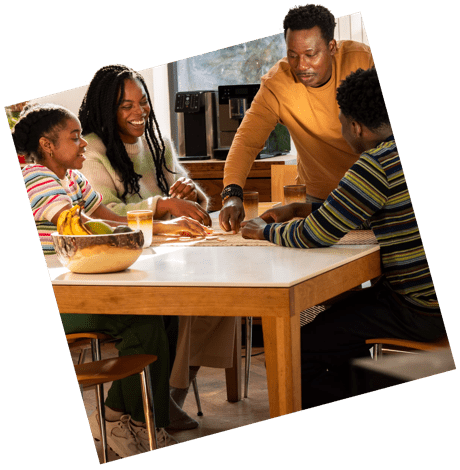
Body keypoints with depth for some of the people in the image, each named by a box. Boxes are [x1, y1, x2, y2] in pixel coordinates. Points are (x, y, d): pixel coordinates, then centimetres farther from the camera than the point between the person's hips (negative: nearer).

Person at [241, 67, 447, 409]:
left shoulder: (377, 165, -21)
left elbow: (313, 235, -18)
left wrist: (265, 231, 2)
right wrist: (299, 209, 22)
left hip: (418, 312, -10)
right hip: (443, 298, 10)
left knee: (301, 350, -2)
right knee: (336, 317, 30)